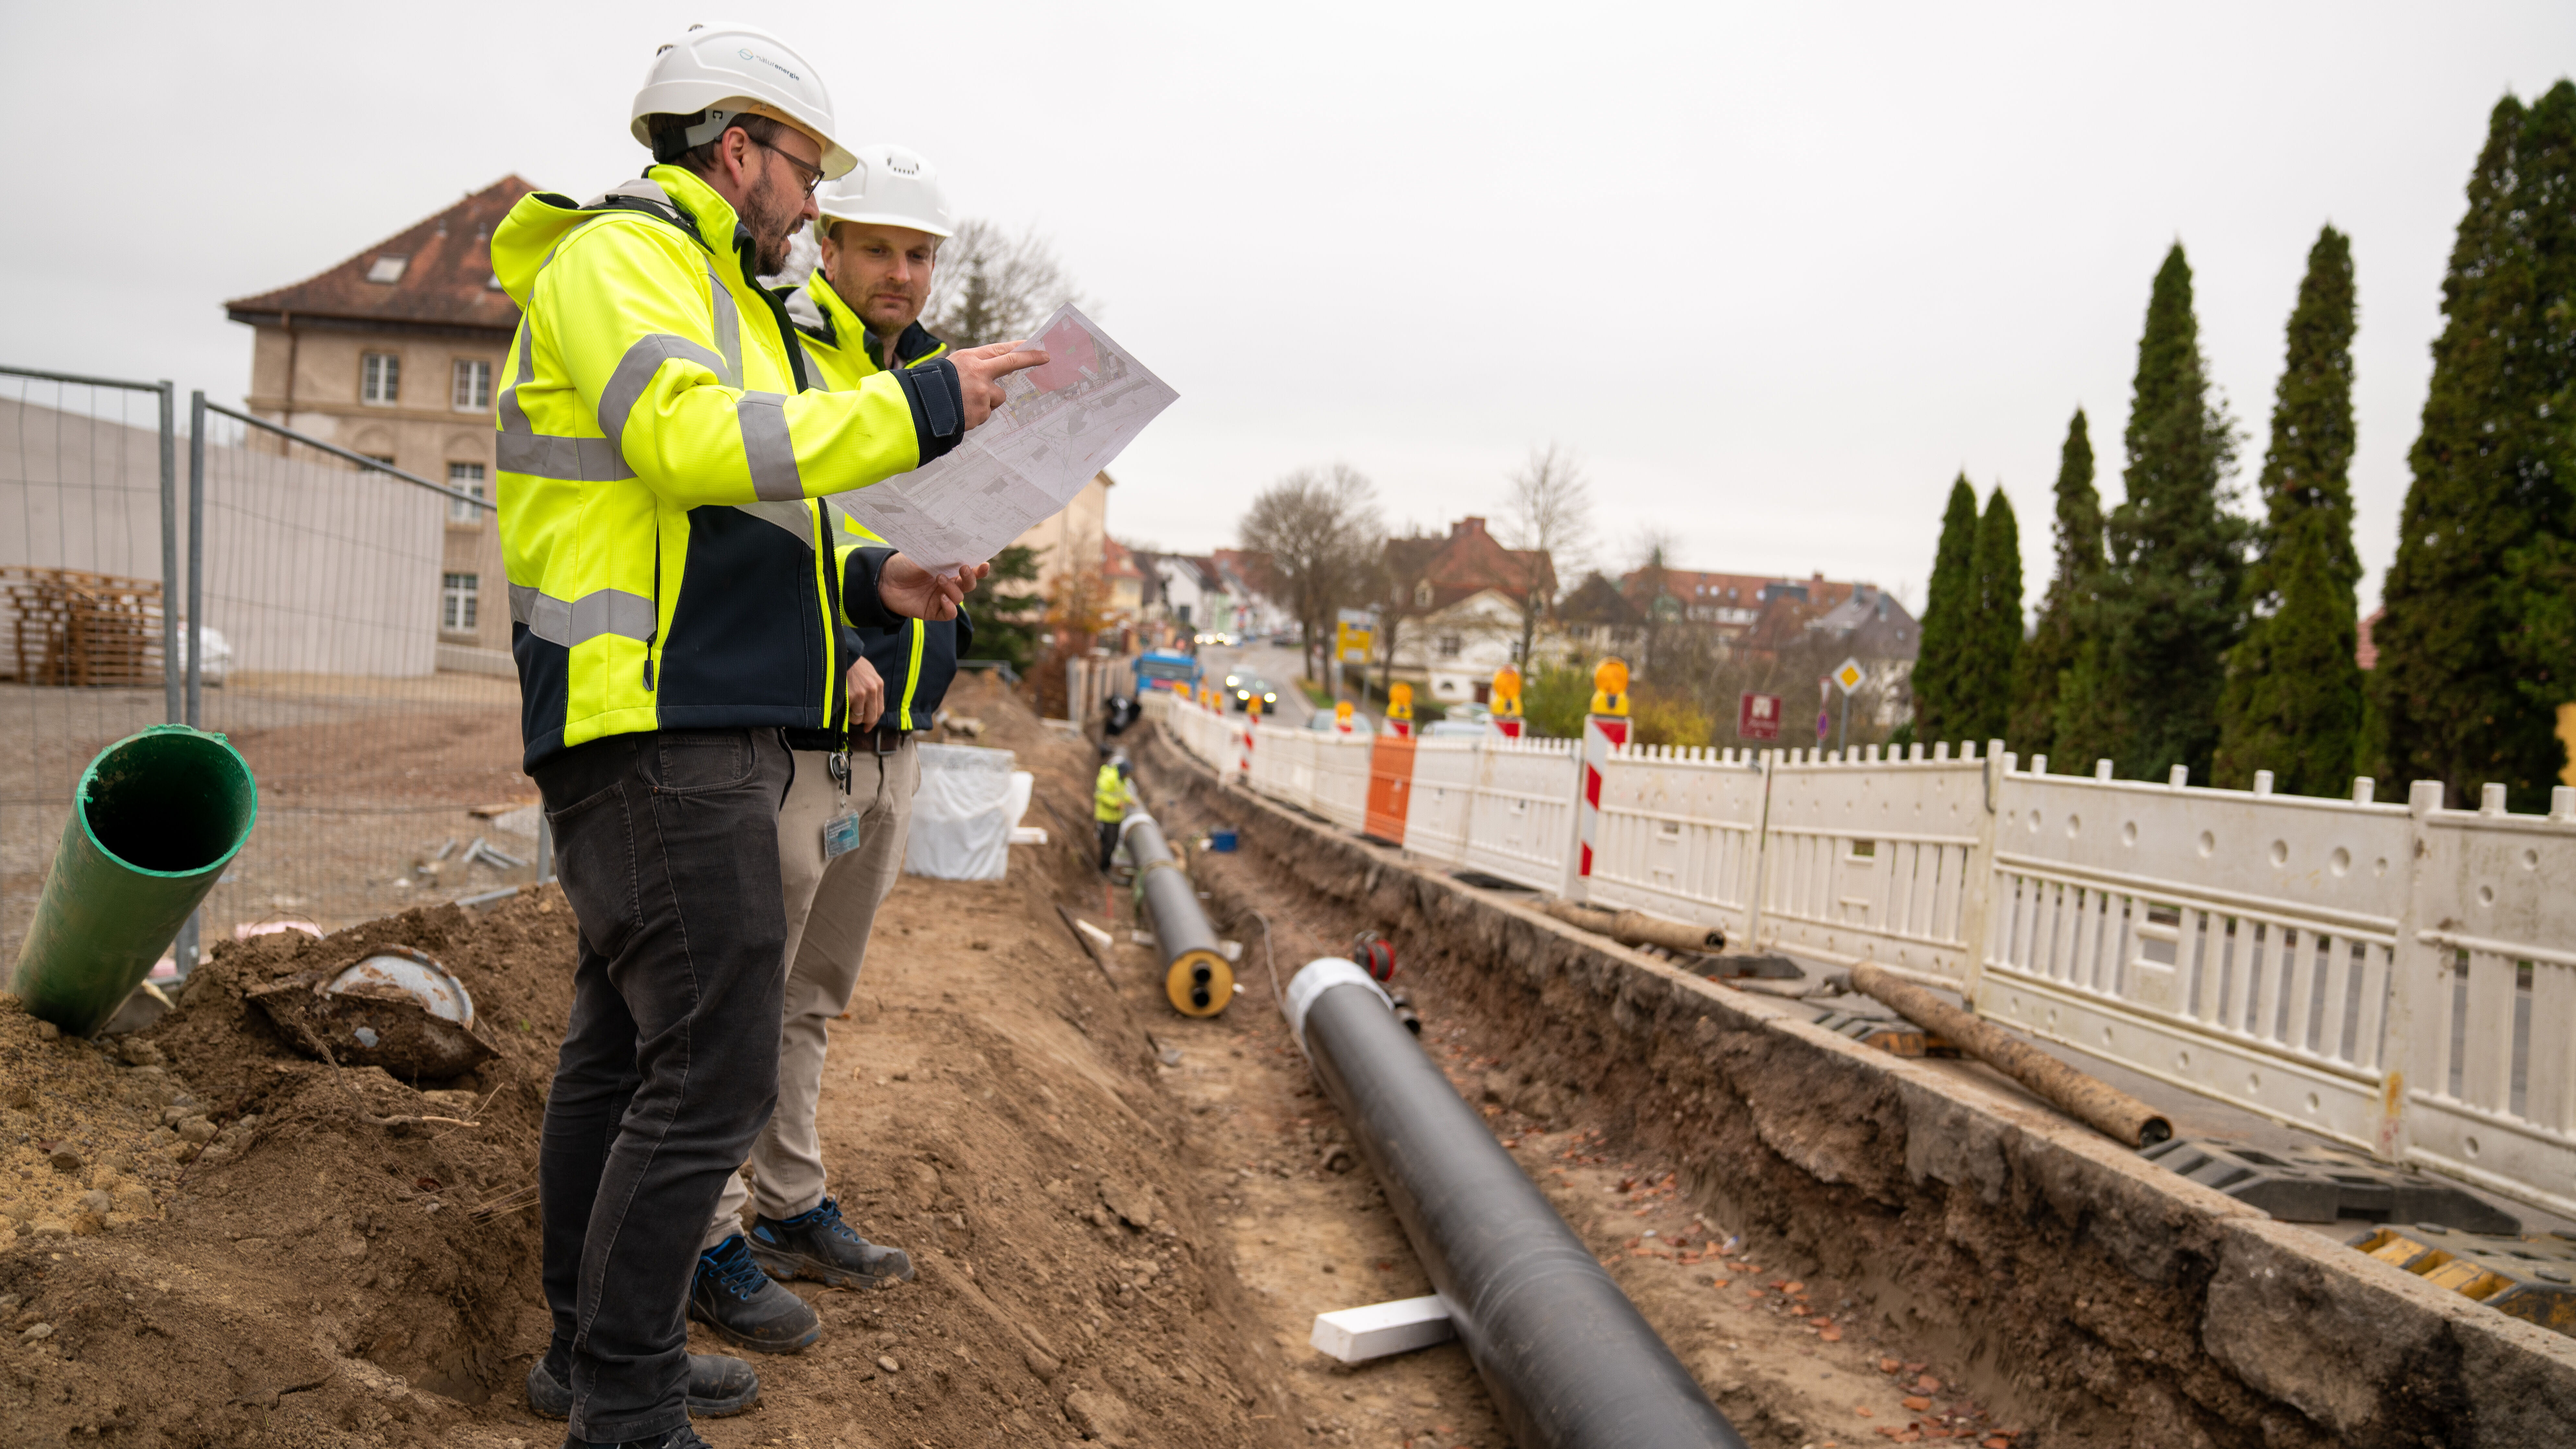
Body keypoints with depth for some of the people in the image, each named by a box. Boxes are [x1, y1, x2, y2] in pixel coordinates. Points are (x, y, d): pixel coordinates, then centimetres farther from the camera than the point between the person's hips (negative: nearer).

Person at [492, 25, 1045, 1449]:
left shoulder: (712, 293, 26)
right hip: (656, 728, -11)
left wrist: (868, 584, 9)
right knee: (715, 1065, -9)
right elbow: (696, 441, -23)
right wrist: (918, 407, -19)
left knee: (623, 1042, 15)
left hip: (704, 727, 11)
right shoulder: (621, 254, -6)